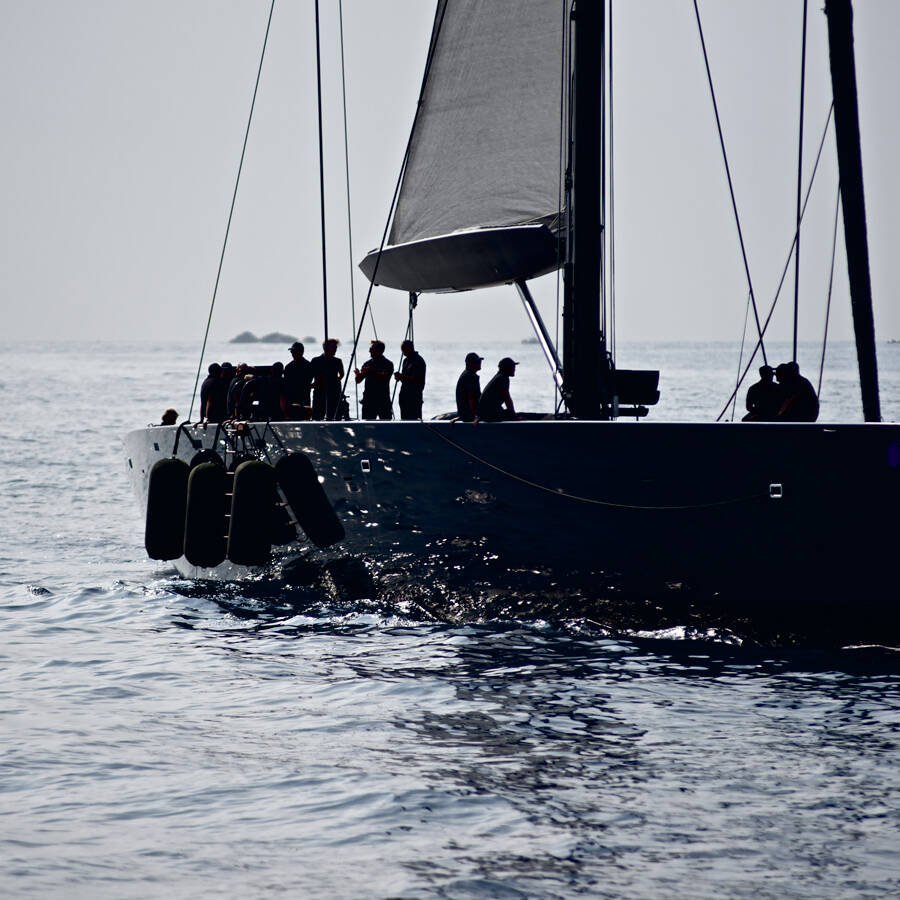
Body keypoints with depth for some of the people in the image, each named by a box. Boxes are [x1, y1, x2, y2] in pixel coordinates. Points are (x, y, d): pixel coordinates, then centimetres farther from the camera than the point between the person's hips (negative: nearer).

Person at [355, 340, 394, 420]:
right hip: (368, 399, 4)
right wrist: (358, 375, -12)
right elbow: (358, 381, 11)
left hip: (383, 400, -4)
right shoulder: (367, 364, 12)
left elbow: (384, 377, -19)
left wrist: (371, 372, -27)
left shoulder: (388, 364, -2)